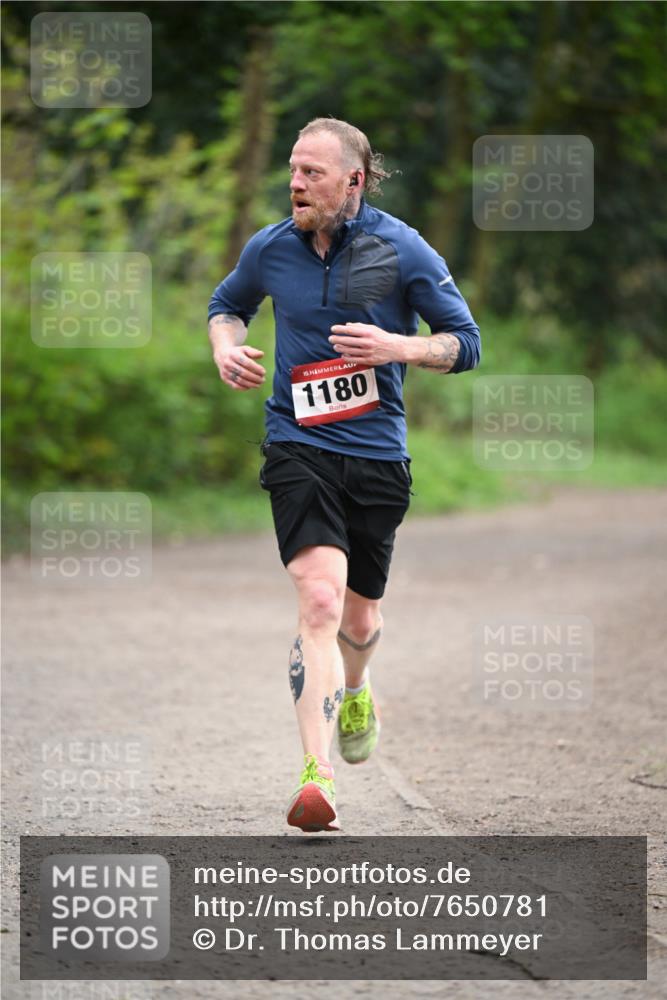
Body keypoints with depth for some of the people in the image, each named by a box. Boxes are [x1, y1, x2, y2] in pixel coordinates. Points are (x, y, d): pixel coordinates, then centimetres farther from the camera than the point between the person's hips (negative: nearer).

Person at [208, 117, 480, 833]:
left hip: (379, 454, 1)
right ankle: (316, 775, -28)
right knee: (319, 599, -22)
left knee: (359, 618, 14)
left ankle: (354, 692, 52)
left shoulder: (402, 251, -5)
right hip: (299, 449, -1)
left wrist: (397, 347, -19)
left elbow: (465, 343, -1)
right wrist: (227, 348, 0)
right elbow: (227, 305, 22)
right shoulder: (269, 249, 1)